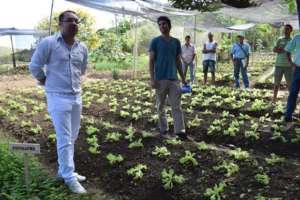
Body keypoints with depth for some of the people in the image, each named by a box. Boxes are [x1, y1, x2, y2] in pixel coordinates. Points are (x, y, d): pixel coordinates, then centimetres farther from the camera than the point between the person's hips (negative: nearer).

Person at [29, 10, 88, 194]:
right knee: (65, 139, -3)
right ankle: (69, 177, 9)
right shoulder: (48, 43, -12)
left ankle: (64, 170, 30)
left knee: (72, 138, 14)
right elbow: (34, 66, -3)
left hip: (77, 96, 6)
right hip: (58, 98, -6)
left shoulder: (82, 47, 4)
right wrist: (44, 80, 10)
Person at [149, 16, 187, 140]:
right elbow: (151, 61, -3)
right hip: (160, 79, -2)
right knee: (160, 106, 8)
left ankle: (180, 130, -1)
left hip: (174, 79, 2)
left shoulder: (176, 42, 10)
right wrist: (152, 78, -12)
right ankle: (163, 128, 22)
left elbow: (178, 61, 15)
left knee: (177, 106, -2)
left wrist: (183, 78, 12)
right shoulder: (155, 41, 0)